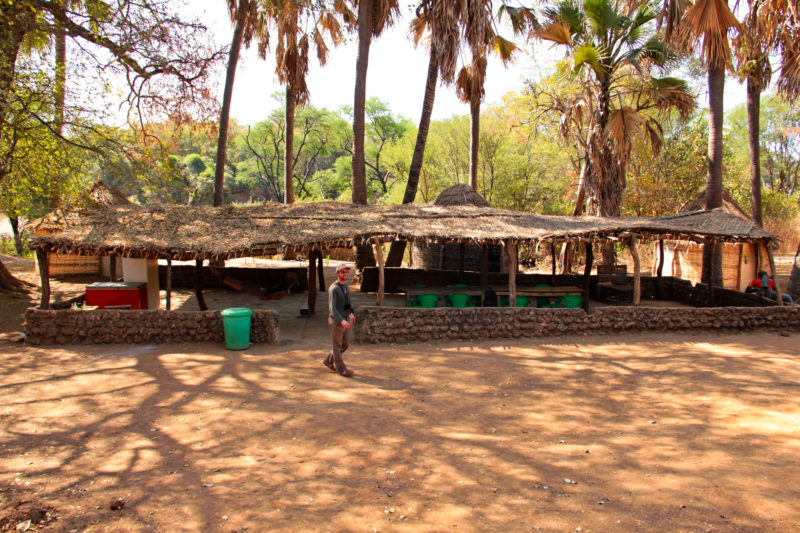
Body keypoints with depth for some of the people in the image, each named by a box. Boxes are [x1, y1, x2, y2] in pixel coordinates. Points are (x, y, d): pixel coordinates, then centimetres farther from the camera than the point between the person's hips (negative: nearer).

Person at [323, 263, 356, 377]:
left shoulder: (345, 284, 6)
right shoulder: (333, 288, -20)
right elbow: (332, 308, -26)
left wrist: (351, 312, 26)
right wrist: (341, 321, -37)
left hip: (346, 319, 8)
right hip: (336, 320, -8)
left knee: (345, 344, 13)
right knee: (337, 345, 6)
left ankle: (329, 361, 31)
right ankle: (341, 369, 17)